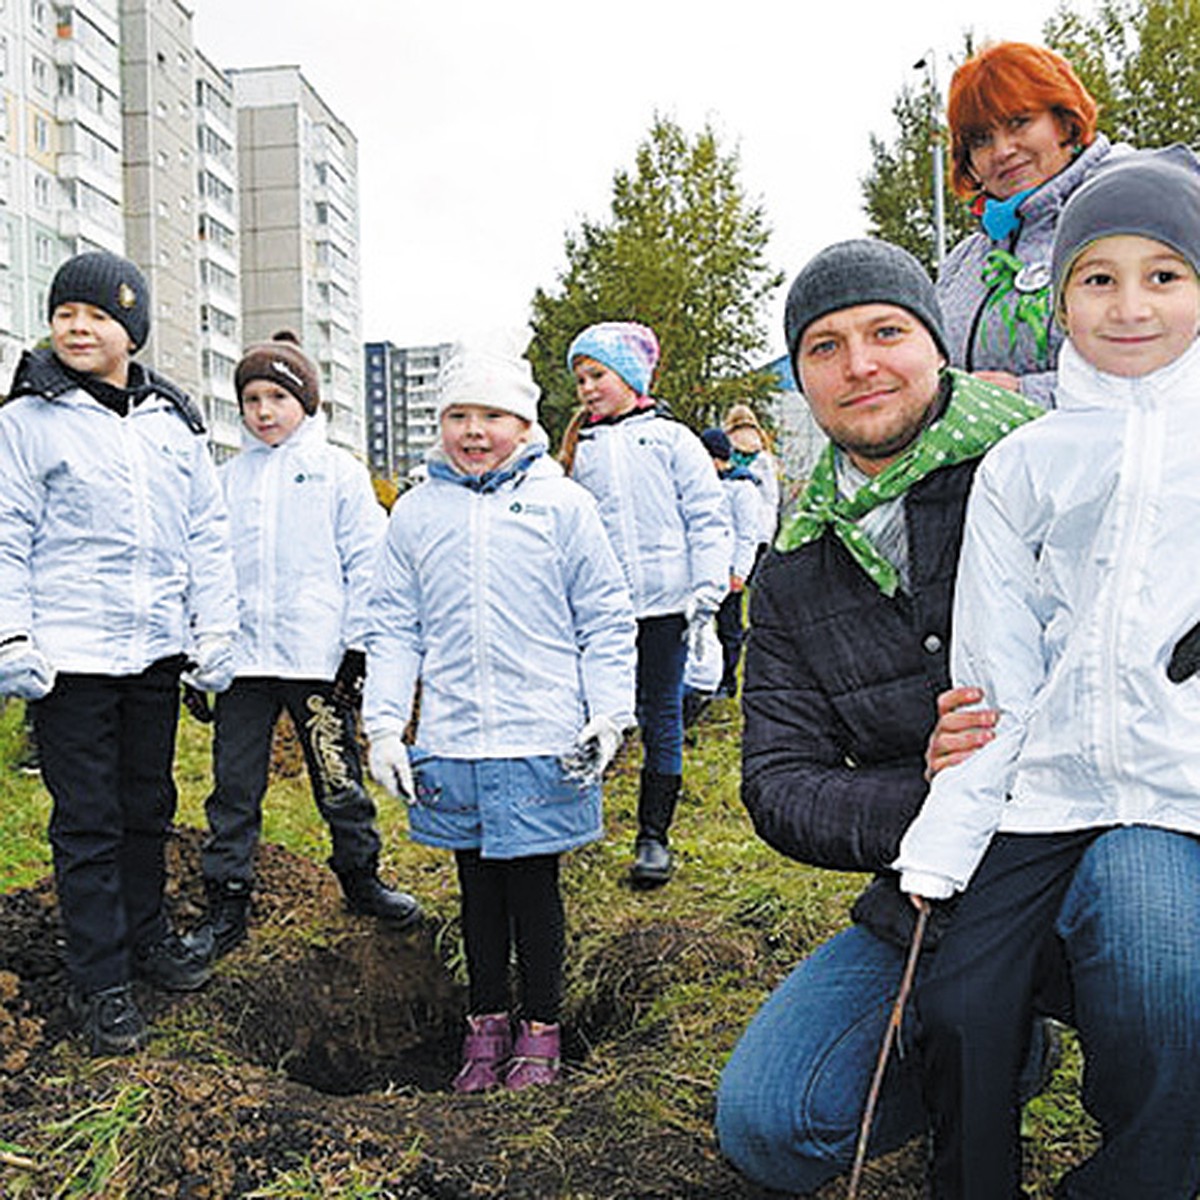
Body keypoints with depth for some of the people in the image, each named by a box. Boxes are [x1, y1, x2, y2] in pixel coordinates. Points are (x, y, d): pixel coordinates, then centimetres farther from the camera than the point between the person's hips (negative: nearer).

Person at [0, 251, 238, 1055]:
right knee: (87, 822, 3)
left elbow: (207, 532, 11)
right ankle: (100, 980, 16)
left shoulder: (174, 422, 10)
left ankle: (147, 933, 35)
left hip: (158, 650, 4)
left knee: (150, 805, 17)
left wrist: (215, 630, 7)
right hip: (70, 656, -4)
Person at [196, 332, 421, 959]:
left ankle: (360, 877, 29)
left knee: (339, 778, 10)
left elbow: (366, 564, 0)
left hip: (317, 655, -2)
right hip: (241, 655, 3)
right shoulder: (226, 479, 10)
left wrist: (357, 648, -5)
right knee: (233, 786, 6)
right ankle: (227, 902, 19)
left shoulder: (338, 470, 2)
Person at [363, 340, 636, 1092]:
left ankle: (541, 1030, 26)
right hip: (450, 743, 3)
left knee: (534, 884, 8)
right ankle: (487, 1022, 32)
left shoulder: (563, 504, 0)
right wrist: (385, 723, 3)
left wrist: (609, 715, -5)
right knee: (479, 885, 15)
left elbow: (606, 620, 2)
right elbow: (396, 628, 9)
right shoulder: (416, 513, 7)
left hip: (543, 743, -2)